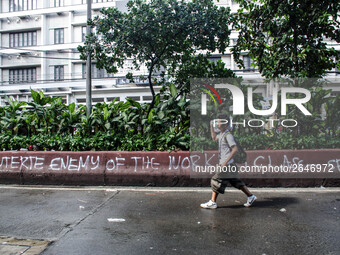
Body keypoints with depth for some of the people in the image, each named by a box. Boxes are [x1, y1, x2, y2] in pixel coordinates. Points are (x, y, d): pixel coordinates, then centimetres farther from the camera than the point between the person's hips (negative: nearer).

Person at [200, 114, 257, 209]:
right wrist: (211, 126, 22)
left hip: (228, 165, -9)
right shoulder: (221, 134, 12)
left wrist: (225, 162, -23)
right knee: (235, 181, 16)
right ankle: (250, 196, 25)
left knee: (216, 181, -4)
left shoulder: (228, 135, -16)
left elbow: (235, 149, -22)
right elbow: (214, 138, 33)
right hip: (225, 165, 9)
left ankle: (212, 202, 4)